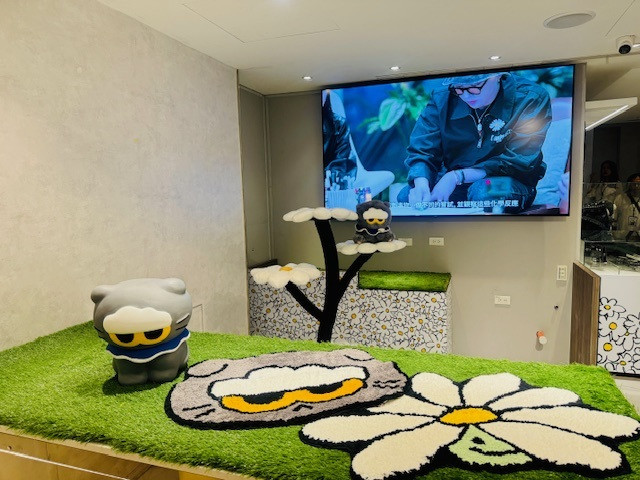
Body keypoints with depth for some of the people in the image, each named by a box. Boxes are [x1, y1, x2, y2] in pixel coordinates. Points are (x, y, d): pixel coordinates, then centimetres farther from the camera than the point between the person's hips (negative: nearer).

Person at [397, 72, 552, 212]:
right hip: (452, 183, 3)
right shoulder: (442, 98, -4)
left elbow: (519, 161, -17)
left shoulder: (530, 98, -13)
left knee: (484, 192, -37)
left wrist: (457, 176, -24)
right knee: (406, 196, -21)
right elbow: (420, 151, -6)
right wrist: (421, 182, -29)